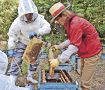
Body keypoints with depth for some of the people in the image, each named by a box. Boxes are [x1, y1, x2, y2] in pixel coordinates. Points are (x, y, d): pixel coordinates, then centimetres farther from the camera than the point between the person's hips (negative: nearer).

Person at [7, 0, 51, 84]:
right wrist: (11, 48, -25)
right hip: (22, 42, -3)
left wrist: (37, 32, -51)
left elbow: (47, 28, -35)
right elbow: (12, 34, -20)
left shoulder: (39, 18, -26)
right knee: (17, 60, -10)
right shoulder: (18, 22, -29)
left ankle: (30, 76, 33)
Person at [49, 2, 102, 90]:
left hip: (91, 53, -10)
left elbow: (74, 46, -31)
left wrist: (59, 60, -33)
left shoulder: (75, 24, -26)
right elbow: (72, 40, 14)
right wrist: (59, 46, 9)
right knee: (83, 78, 19)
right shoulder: (71, 22, 6)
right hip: (85, 53, 10)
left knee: (85, 82, -2)